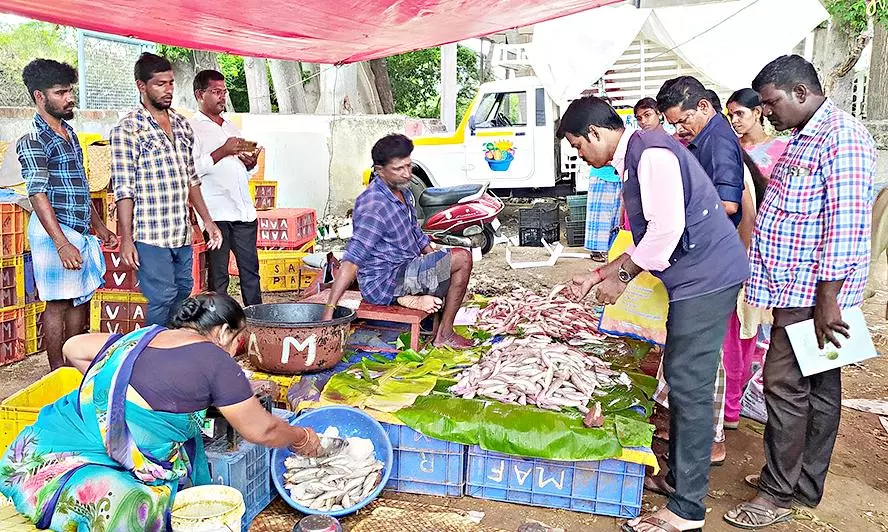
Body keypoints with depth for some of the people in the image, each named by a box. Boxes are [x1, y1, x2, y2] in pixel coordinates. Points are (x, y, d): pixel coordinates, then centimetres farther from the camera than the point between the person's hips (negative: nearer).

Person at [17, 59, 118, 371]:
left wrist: (100, 227, 21)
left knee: (81, 298, 12)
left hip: (81, 230, 8)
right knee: (58, 303, -2)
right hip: (56, 231, -8)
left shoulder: (69, 133, 15)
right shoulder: (33, 141, -11)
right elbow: (38, 194, -20)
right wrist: (62, 244, -28)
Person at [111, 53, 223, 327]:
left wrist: (208, 221, 14)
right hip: (150, 236, -7)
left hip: (183, 234, 7)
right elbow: (124, 189, -10)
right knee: (162, 299, -4)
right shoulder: (127, 130, -7)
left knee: (183, 293, 14)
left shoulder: (181, 124, 13)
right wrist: (126, 239, -14)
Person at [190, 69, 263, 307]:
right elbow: (191, 169, -14)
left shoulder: (231, 127, 23)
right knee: (218, 274, -1)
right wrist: (222, 152, -16)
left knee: (250, 269, 9)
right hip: (215, 213, -6)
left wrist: (251, 162, 7)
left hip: (243, 210, 6)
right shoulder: (191, 128, 0)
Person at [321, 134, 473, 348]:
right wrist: (329, 309, -34)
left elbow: (416, 235, 20)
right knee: (462, 259, -12)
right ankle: (444, 335, -2)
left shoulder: (403, 192, 7)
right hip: (384, 284, -10)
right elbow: (351, 261, -29)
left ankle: (412, 297, 4)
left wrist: (438, 266, 9)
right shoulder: (374, 206, -23)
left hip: (406, 268, 10)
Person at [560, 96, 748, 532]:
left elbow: (668, 229, -23)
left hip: (705, 275, -10)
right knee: (681, 379, 16)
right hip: (696, 278, 10)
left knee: (689, 385, -7)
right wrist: (598, 276, 18)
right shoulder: (632, 161, 17)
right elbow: (650, 240, 20)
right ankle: (678, 476, 30)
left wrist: (623, 276, -11)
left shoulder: (651, 153, -15)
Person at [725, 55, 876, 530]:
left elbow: (846, 224, -22)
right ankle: (806, 484, 27)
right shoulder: (804, 137, 15)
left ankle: (779, 494, 9)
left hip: (812, 294, -10)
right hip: (798, 289, 10)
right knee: (818, 387, 16)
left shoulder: (841, 138, -17)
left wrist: (827, 300, -23)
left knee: (785, 385, -4)